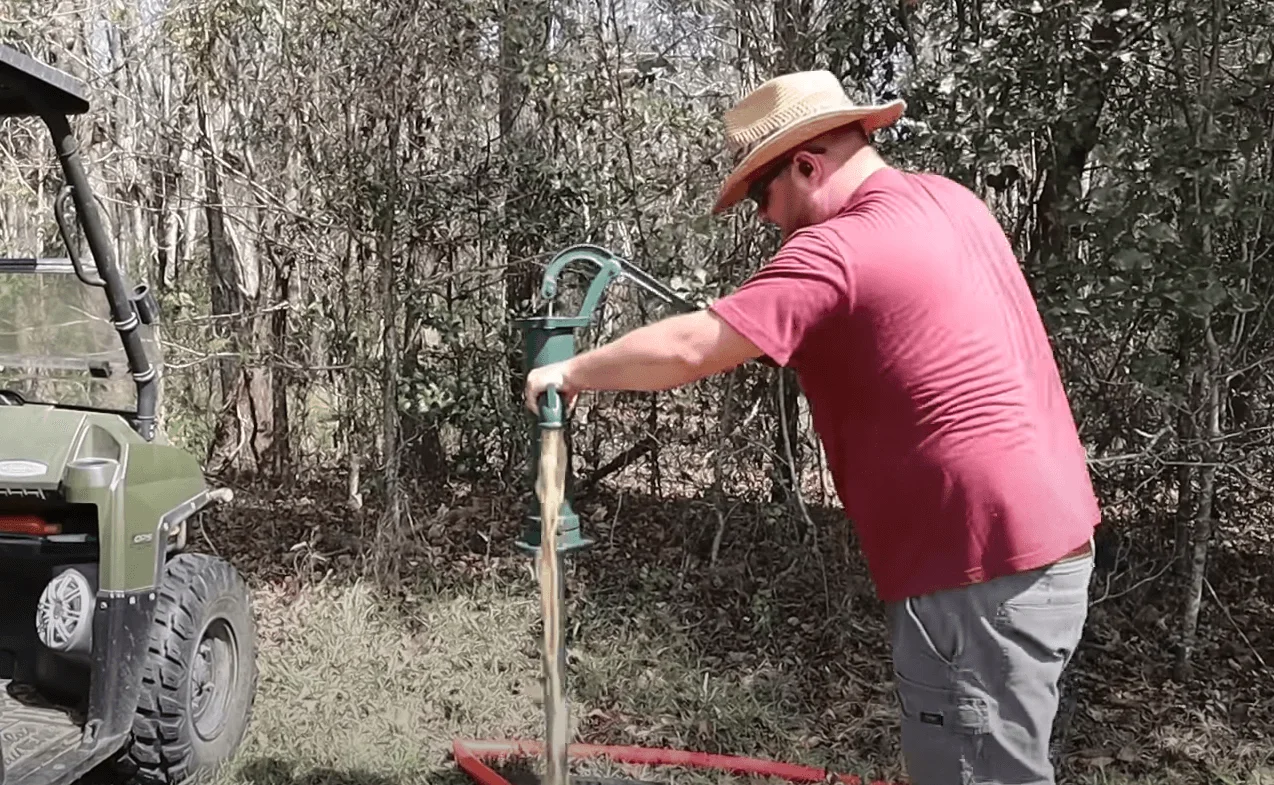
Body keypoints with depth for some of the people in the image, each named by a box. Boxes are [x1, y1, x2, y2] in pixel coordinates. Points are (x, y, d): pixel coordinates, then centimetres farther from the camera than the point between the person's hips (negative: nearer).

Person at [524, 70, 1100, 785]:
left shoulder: (839, 247, -18)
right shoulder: (951, 201, 10)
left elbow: (688, 349, -21)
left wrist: (571, 372, -6)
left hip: (985, 570, -9)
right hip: (1047, 533, 9)